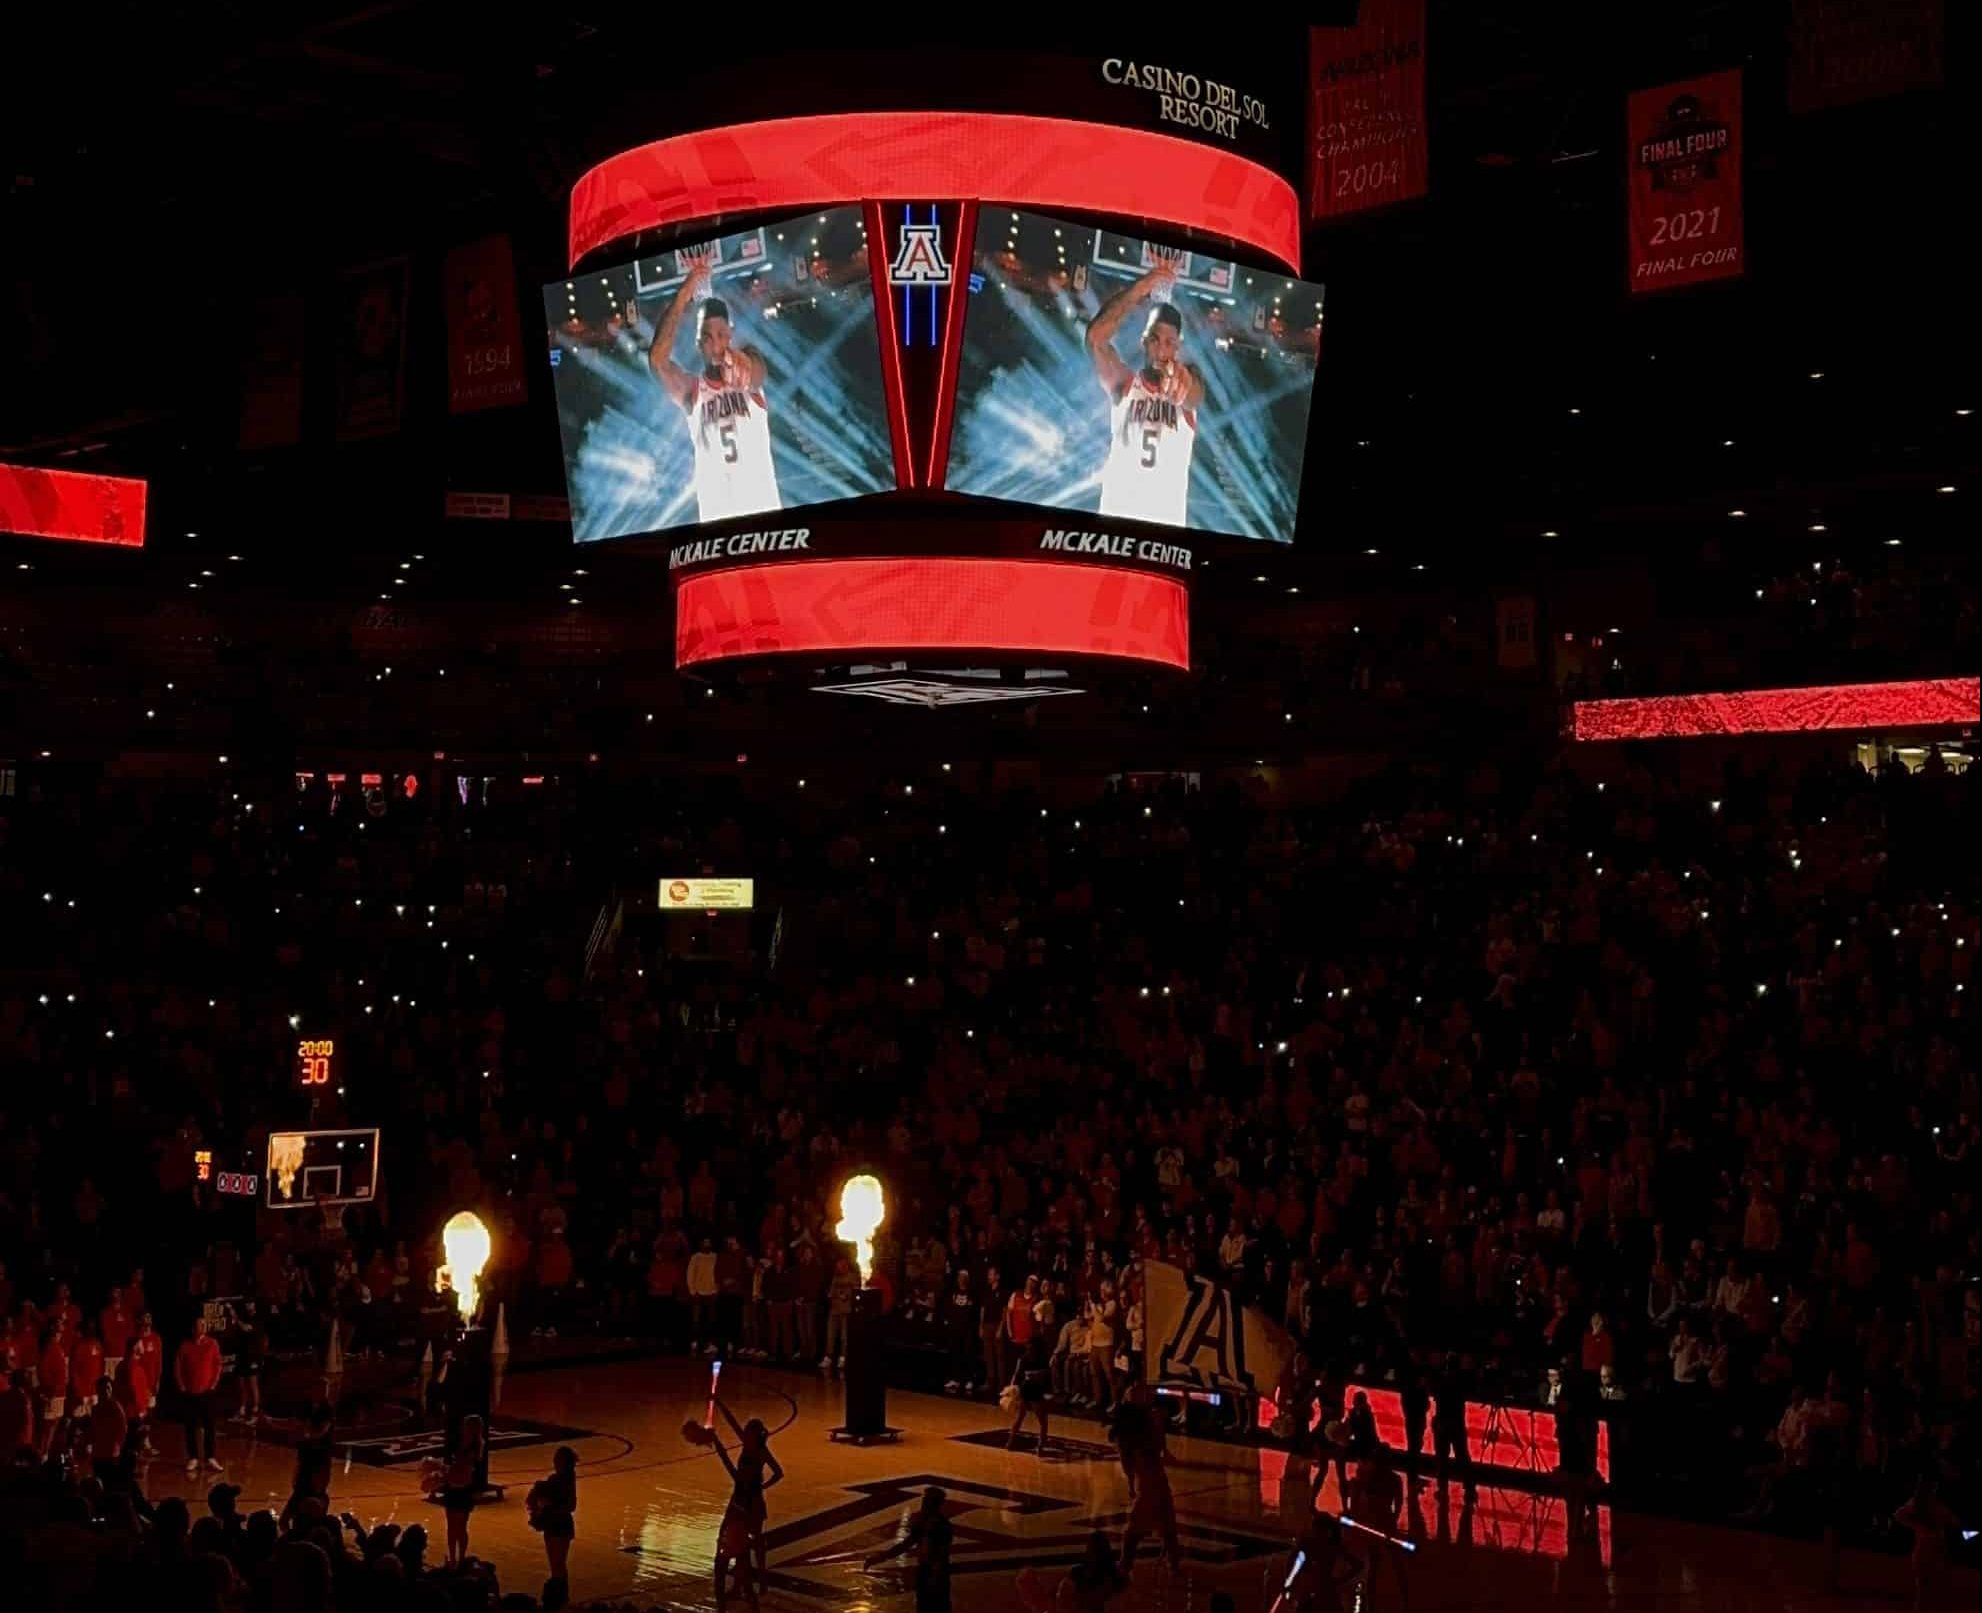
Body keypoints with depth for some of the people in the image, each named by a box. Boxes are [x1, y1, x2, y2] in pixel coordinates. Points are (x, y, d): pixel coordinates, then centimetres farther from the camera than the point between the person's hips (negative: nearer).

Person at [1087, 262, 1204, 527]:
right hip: (1116, 515, 1)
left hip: (1169, 522, 0)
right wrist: (1136, 291, -23)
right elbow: (1096, 339, -10)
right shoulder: (1123, 383, 7)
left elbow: (1192, 393, -20)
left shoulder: (1187, 387, 6)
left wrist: (1181, 375, -46)